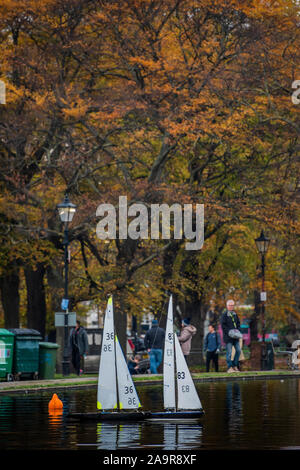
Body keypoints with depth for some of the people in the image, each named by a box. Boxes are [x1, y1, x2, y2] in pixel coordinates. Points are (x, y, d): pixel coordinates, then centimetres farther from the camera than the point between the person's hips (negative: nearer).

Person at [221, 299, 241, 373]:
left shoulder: (234, 314, 14)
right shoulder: (224, 314, -5)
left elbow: (238, 323, 19)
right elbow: (223, 325, -10)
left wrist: (237, 331, 2)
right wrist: (229, 332, -17)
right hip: (228, 336, -6)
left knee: (238, 350, 4)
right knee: (229, 352, -6)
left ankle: (235, 365, 15)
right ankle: (229, 367, -1)